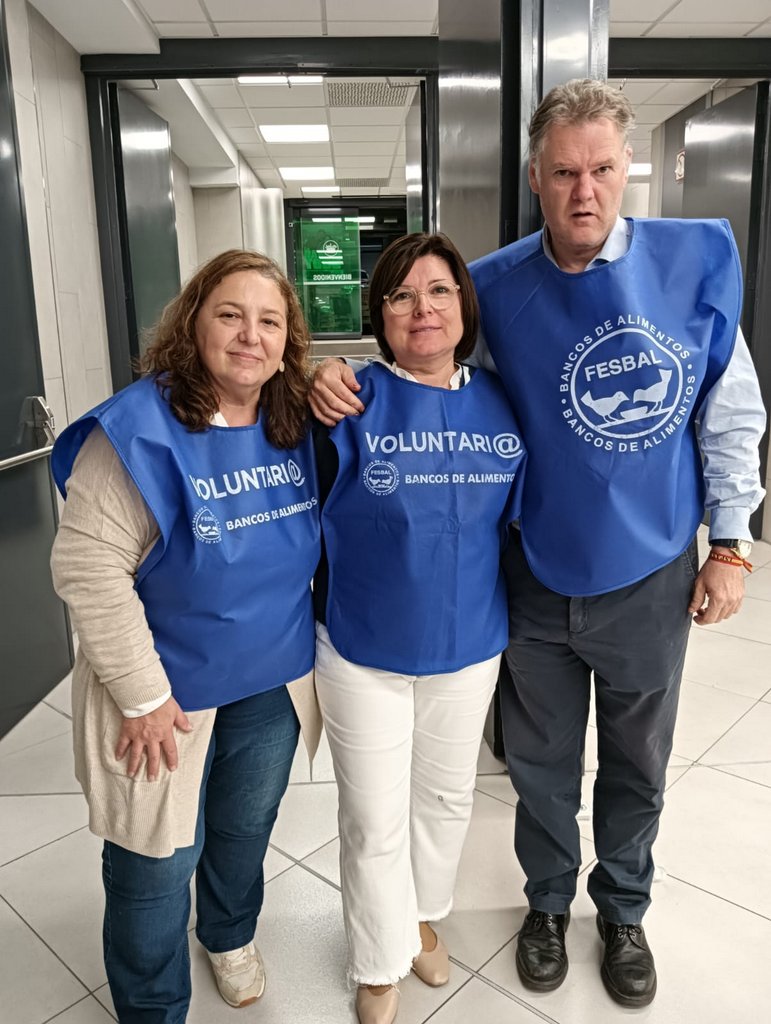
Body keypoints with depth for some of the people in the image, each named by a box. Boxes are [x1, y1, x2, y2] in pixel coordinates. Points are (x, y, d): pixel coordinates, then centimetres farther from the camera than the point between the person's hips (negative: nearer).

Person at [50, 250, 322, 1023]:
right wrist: (142, 693, -20)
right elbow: (87, 568, -22)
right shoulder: (139, 428, -23)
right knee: (157, 865, 11)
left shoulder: (300, 427, -6)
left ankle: (230, 936, 58)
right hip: (167, 692, -5)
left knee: (246, 830, 27)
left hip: (275, 683, 5)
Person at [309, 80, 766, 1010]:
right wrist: (347, 385, -19)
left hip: (649, 577, 0)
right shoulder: (496, 287, -8)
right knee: (541, 764, 19)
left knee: (637, 762, 21)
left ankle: (623, 908, 49)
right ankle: (548, 901, 48)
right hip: (538, 577, 0)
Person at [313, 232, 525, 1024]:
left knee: (446, 798, 24)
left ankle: (423, 917, 54)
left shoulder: (501, 403, -3)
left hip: (469, 647, 4)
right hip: (363, 653, -3)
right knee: (375, 822, 12)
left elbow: (520, 514, 7)